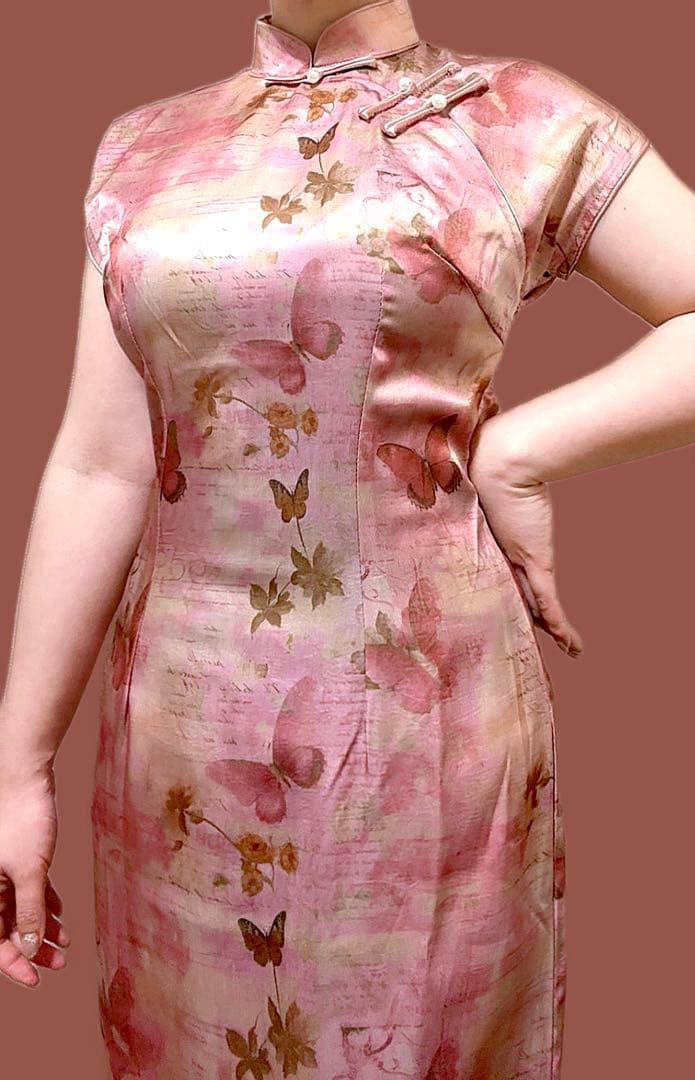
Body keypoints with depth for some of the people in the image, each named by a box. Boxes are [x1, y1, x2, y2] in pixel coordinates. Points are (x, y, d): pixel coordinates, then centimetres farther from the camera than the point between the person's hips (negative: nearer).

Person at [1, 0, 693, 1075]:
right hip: (187, 727, 3)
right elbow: (98, 471, 3)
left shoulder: (526, 122, 0)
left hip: (425, 712, -2)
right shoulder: (144, 150, 7)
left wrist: (514, 452, -12)